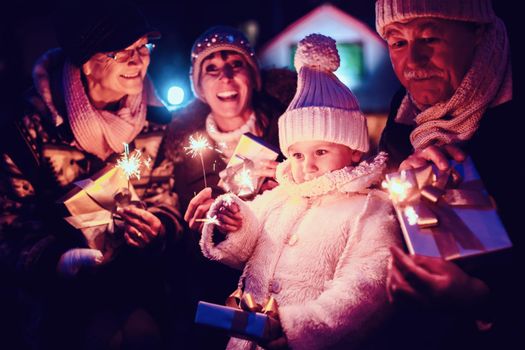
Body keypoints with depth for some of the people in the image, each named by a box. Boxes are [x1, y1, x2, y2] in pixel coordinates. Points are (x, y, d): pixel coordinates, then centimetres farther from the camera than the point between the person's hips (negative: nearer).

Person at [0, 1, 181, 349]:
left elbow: (168, 200, 9)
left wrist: (157, 229, -14)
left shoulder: (157, 122, 4)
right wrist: (59, 260, -24)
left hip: (139, 275, 3)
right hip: (63, 286, -2)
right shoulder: (33, 129, -6)